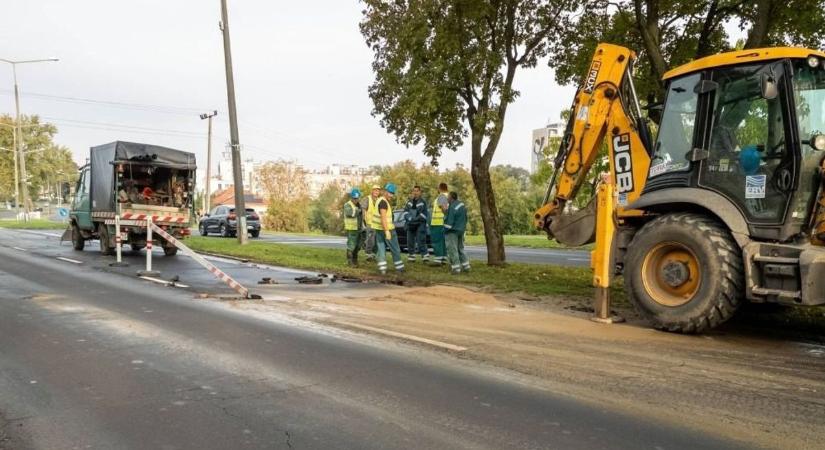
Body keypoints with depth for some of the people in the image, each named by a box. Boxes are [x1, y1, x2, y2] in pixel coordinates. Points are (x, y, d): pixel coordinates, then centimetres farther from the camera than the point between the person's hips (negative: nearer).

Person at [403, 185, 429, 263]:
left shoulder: (422, 202, -4)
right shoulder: (409, 201, 11)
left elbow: (423, 214, -9)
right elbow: (405, 211, 7)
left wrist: (415, 219, -14)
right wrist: (410, 218, -9)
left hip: (420, 224, -6)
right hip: (410, 224, 6)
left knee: (421, 240, -13)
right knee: (410, 241, 9)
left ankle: (425, 256, -10)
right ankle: (412, 256, 18)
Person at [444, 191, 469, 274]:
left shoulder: (452, 208, -21)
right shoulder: (462, 205, 9)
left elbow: (449, 221, -21)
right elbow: (465, 219, 16)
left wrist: (445, 231, -11)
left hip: (452, 231, -9)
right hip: (461, 230, 9)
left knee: (452, 250, -2)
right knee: (460, 248, 18)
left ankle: (456, 268, -2)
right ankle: (466, 266, 20)